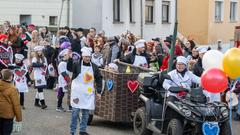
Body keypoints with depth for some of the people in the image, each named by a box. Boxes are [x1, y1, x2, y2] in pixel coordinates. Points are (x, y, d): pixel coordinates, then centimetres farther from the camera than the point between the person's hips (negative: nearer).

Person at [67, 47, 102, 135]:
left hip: (88, 93, 3)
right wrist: (70, 58, -38)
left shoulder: (94, 67, 7)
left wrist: (99, 92, 5)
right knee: (75, 112, -2)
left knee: (86, 113, 7)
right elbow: (69, 68, -23)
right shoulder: (77, 65, -3)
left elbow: (99, 79, 10)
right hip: (77, 92, -3)